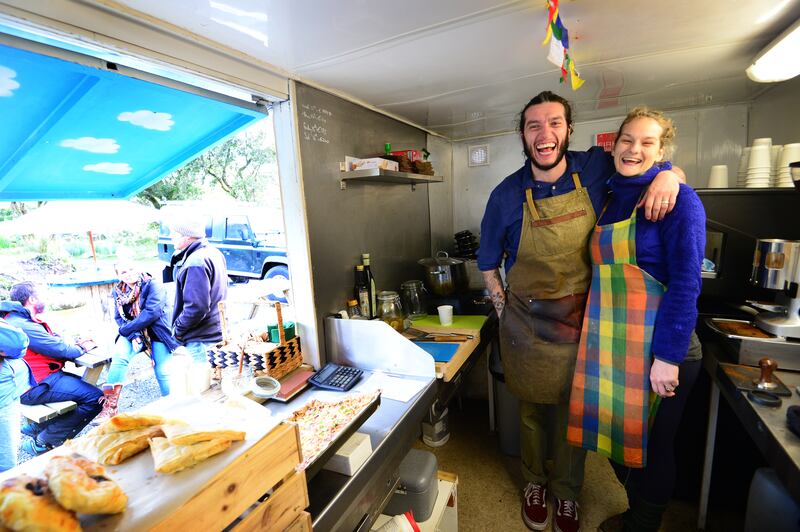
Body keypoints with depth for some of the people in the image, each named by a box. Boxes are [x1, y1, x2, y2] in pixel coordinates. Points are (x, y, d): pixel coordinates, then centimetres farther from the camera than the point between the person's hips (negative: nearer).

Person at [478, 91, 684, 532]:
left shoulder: (596, 168, -7)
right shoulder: (506, 194, -9)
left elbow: (653, 161, 9)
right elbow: (488, 264, 2)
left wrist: (668, 175, -14)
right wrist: (502, 305, -2)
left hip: (581, 320, 1)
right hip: (526, 325, -1)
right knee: (531, 410, 17)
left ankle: (567, 491, 44)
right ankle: (534, 481, 46)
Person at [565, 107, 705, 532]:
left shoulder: (678, 198, -10)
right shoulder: (611, 198, 9)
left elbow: (686, 283, -16)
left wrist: (669, 356, -18)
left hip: (657, 350, -6)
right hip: (608, 344, 7)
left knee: (651, 445, 13)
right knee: (615, 435, 20)